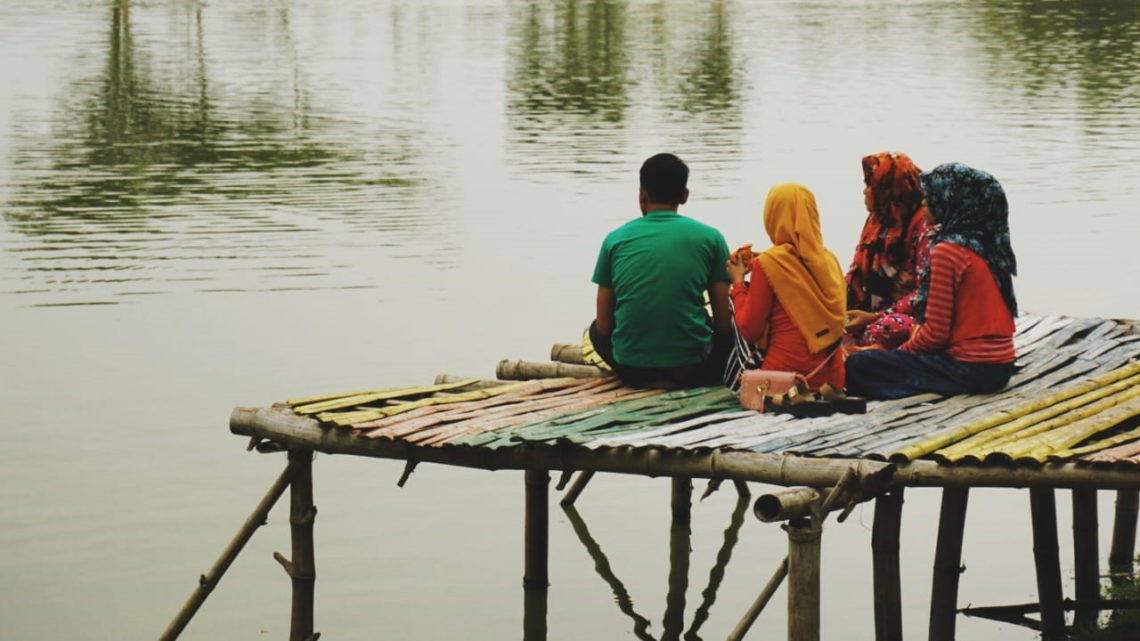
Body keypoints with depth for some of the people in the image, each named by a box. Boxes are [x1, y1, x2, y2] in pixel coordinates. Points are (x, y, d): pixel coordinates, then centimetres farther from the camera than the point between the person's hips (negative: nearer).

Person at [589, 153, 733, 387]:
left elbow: (603, 326, 4)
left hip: (630, 369, 1)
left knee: (596, 329, 34)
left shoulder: (615, 239, 2)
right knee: (730, 332, 31)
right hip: (692, 369, 0)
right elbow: (724, 323, 1)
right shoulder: (710, 237, -1)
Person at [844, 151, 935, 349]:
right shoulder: (876, 222, 15)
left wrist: (875, 317, -20)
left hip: (910, 317, -8)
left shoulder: (923, 226, -10)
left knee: (876, 332, -38)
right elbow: (855, 274, 14)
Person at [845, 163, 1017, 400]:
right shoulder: (989, 243, 8)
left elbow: (936, 333, -15)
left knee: (857, 365, -9)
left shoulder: (947, 251, -17)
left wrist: (900, 352, 1)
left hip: (970, 368, -9)